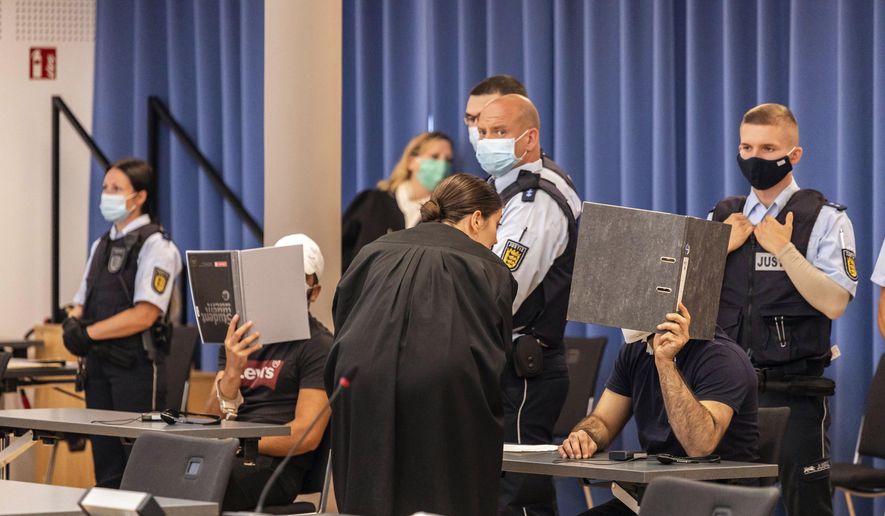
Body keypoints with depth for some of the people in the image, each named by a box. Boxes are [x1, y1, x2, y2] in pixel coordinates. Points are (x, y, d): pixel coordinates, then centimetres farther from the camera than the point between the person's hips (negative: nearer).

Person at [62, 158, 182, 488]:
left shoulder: (156, 247, -8)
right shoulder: (101, 246, 16)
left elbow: (145, 314, -17)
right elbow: (81, 303, 17)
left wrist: (89, 333, -16)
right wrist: (73, 324, -7)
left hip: (136, 365, -7)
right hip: (99, 363, 8)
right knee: (105, 461, 9)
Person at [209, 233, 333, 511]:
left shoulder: (319, 346, 2)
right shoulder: (239, 338, 19)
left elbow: (307, 434, -8)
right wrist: (232, 372, -10)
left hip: (277, 464, -5)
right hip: (229, 456, 5)